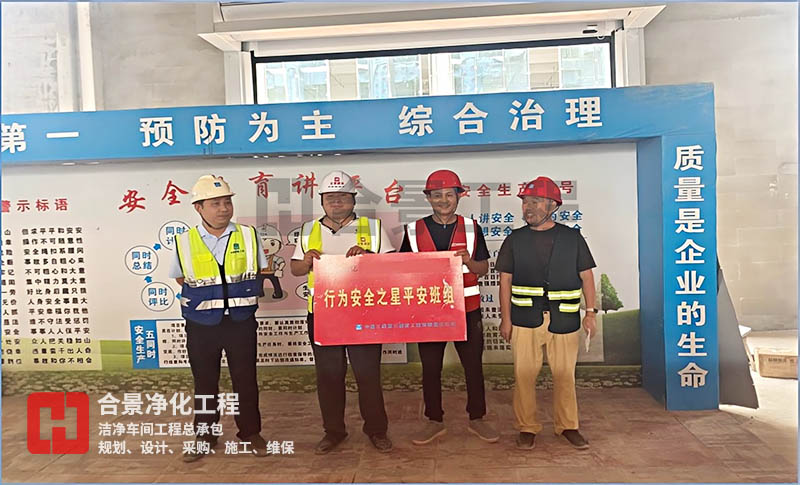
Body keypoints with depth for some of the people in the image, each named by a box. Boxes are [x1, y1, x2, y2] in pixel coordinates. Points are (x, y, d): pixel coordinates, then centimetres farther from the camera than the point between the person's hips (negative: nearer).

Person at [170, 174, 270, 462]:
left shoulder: (248, 236, -1)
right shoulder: (185, 242, -2)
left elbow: (259, 274, 9)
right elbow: (181, 279, 11)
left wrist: (241, 295, -1)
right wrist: (201, 299, 0)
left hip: (241, 321, 0)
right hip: (201, 325, 0)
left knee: (245, 378, 9)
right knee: (204, 381, 12)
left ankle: (251, 432, 26)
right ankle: (204, 436, 29)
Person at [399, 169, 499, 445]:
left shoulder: (471, 228, 3)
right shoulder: (414, 231, 2)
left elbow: (484, 269, 4)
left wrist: (468, 261, -16)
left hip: (466, 309, 0)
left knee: (474, 366, 9)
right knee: (430, 368, 8)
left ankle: (477, 419, 26)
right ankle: (434, 421, 25)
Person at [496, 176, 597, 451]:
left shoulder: (572, 238, 7)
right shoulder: (515, 240, 7)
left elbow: (586, 276, 10)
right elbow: (505, 281, 6)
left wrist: (591, 312, 3)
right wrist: (506, 318, 1)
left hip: (564, 318, 0)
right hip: (525, 317, 0)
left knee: (565, 374, 7)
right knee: (524, 374, 2)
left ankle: (567, 426, 25)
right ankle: (527, 428, 17)